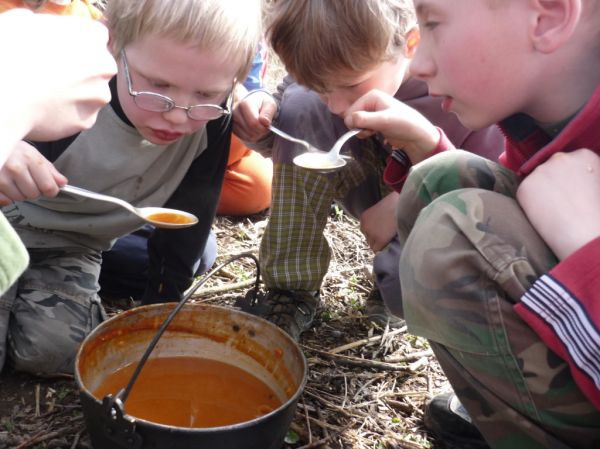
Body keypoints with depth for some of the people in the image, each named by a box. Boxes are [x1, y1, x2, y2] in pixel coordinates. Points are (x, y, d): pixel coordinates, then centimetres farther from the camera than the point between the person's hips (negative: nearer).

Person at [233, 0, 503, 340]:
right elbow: (293, 130, -2)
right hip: (385, 199, 5)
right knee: (302, 106, -20)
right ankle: (291, 289, -13)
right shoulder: (339, 66, -17)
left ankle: (401, 270, 5)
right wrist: (261, 120, -25)